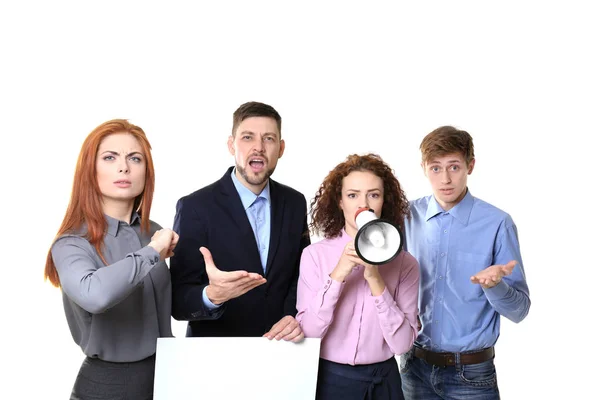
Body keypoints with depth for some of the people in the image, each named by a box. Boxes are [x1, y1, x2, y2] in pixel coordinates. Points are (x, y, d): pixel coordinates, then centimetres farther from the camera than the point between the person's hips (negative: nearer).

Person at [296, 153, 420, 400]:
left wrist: (376, 280, -22)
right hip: (329, 379, -1)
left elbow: (402, 343, -12)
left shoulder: (404, 263, -7)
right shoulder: (314, 255, -9)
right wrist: (337, 275, -23)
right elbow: (306, 334, -14)